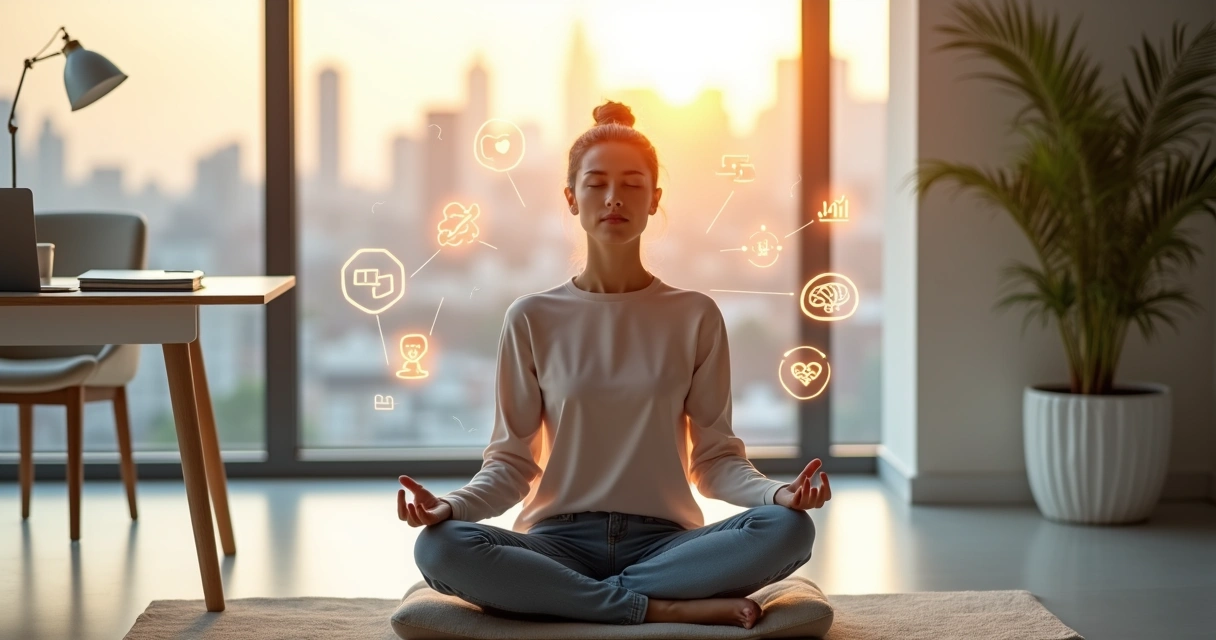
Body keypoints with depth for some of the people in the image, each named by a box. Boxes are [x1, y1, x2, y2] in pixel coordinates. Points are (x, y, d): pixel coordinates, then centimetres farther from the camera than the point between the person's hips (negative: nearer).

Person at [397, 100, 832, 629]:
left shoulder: (696, 317, 7)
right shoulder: (532, 319, 7)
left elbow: (715, 458, 5)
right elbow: (511, 461, 6)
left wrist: (777, 493, -16)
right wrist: (451, 504, -15)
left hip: (662, 541, 0)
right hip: (559, 541, 0)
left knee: (788, 528, -29)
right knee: (440, 549, -32)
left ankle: (567, 598, -22)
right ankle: (665, 609, -26)